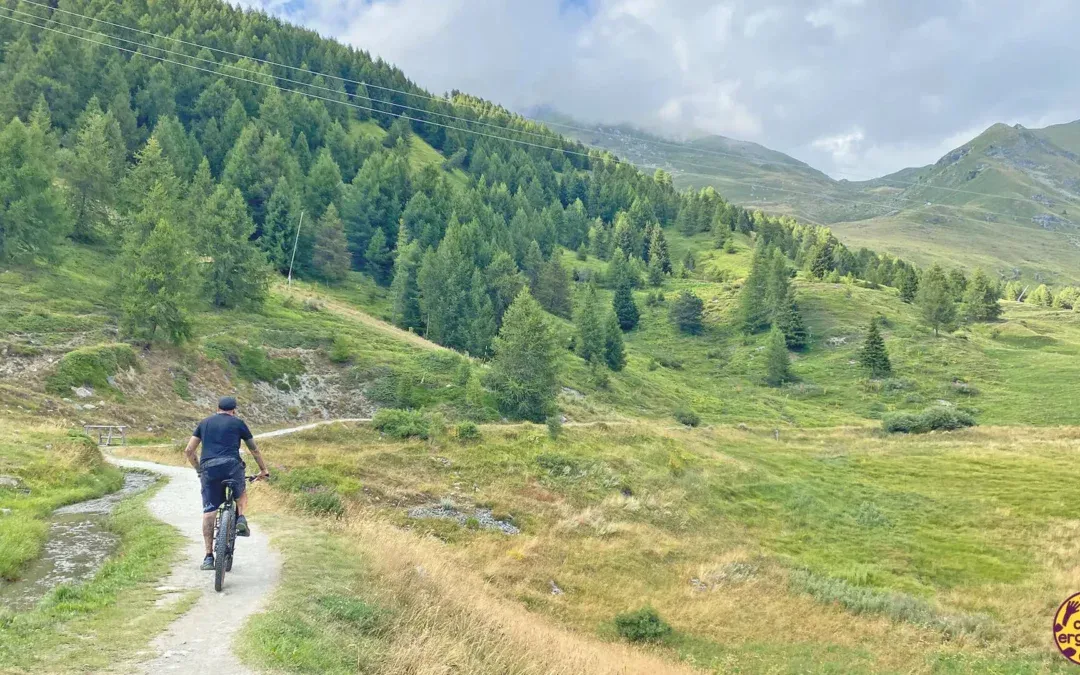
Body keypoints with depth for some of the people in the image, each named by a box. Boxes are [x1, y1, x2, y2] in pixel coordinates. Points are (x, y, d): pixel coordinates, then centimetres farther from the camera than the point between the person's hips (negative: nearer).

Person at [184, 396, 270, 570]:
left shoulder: (204, 423, 22)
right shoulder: (238, 423, 16)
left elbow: (189, 451, 21)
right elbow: (254, 449, 22)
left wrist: (199, 469, 33)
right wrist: (263, 469, 34)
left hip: (208, 468, 2)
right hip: (232, 466, -1)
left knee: (209, 511, 5)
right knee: (241, 492, 29)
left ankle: (208, 556, 2)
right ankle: (241, 518, 2)